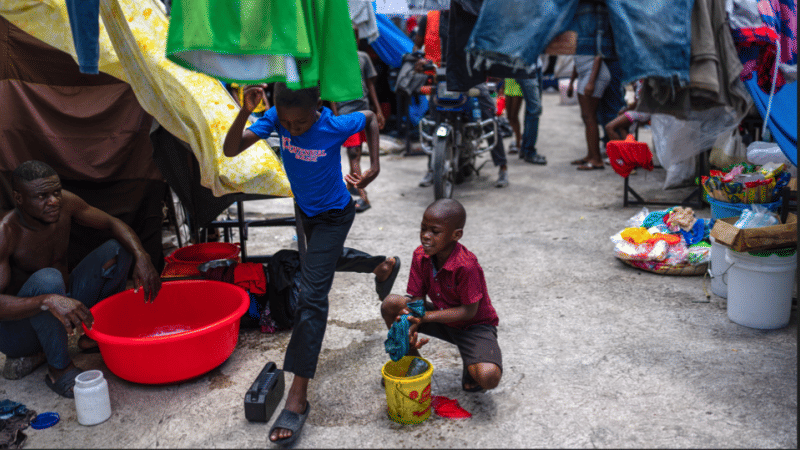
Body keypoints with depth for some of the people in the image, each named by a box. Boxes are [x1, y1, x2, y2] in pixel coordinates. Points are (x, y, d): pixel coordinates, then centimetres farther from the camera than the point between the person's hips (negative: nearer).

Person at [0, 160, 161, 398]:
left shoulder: (64, 203, -11)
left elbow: (113, 223, -2)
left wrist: (142, 258, -20)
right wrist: (49, 301, -52)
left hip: (66, 302, 7)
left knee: (118, 249, -6)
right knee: (48, 279, -39)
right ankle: (59, 368, -19)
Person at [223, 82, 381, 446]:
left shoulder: (335, 126, -30)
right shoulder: (276, 118, -21)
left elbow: (370, 118, -8)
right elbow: (230, 150, -28)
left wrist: (374, 166, -14)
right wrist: (245, 111, -42)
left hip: (332, 215, -6)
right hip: (304, 208, 6)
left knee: (311, 295, -16)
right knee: (322, 261, 33)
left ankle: (298, 396, -16)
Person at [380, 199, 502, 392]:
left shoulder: (466, 265, -31)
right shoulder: (420, 256, -12)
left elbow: (469, 311, -25)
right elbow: (416, 298, -8)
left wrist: (425, 316, -29)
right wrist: (410, 327, -29)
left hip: (474, 325, -5)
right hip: (441, 316, 6)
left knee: (489, 378, -32)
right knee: (390, 304, -15)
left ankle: (470, 365, 8)